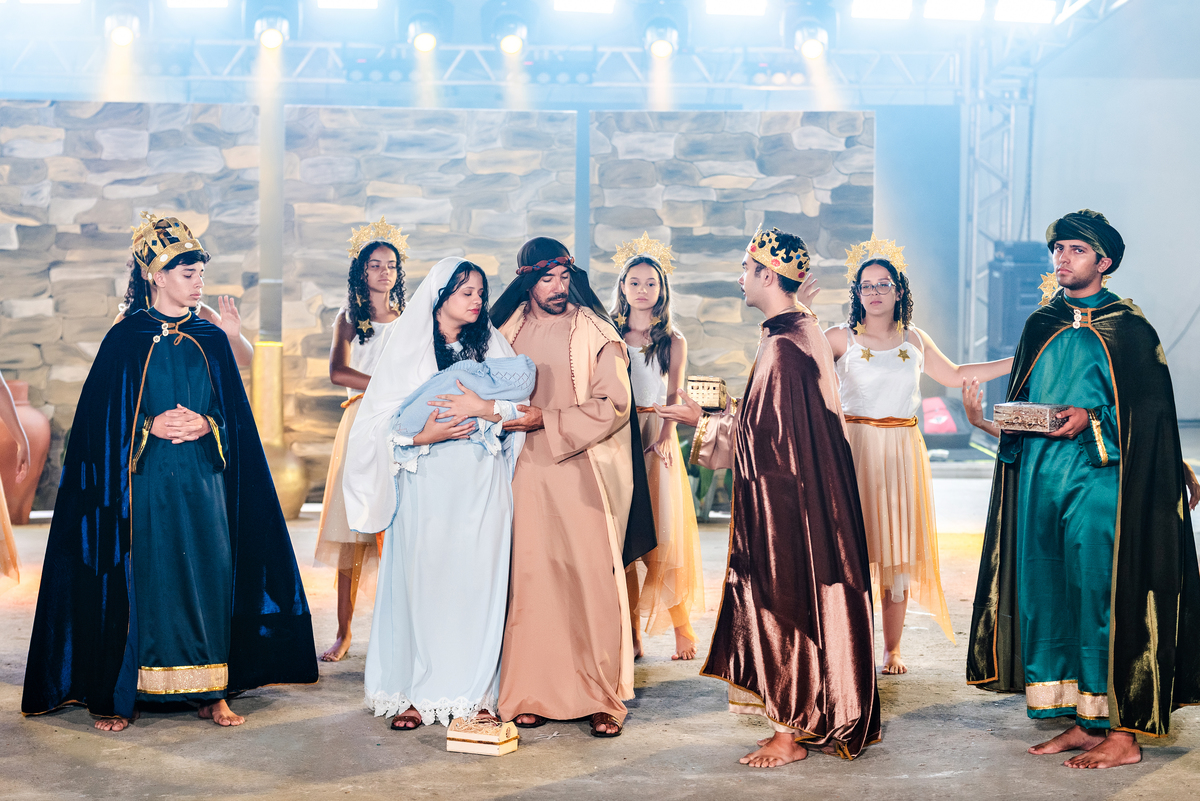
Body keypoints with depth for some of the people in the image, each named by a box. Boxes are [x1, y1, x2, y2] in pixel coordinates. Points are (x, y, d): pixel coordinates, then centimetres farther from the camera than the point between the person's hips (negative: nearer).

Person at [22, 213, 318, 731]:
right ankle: (115, 696, 6)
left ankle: (210, 693, 8)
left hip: (202, 485, 3)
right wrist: (151, 428, -14)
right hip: (145, 486, -3)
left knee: (207, 577, 1)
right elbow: (100, 420, 0)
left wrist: (206, 426, -9)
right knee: (139, 580, -3)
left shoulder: (212, 340, 10)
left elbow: (237, 416, 10)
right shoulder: (126, 339, 1)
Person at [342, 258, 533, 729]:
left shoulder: (490, 345, 13)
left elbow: (523, 410, 4)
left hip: (482, 483, 2)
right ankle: (416, 694, 5)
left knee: (477, 581, -2)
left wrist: (484, 407, -11)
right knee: (422, 580, -3)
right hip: (426, 483, -2)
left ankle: (474, 693, 4)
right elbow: (379, 418, 0)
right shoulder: (408, 349, 6)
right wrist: (422, 436, -14)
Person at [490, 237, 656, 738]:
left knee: (592, 580, -5)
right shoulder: (508, 332, 11)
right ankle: (531, 694, 8)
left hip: (582, 473, -3)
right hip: (525, 475, 3)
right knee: (529, 580, 0)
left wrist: (547, 420, -11)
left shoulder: (596, 334, 1)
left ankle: (602, 699, 2)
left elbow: (614, 405, -7)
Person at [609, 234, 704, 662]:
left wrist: (664, 438, -16)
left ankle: (681, 626, 8)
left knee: (662, 535, -5)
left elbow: (674, 397, 1)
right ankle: (632, 635, 2)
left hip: (655, 437, -1)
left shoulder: (672, 341, 9)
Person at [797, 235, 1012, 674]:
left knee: (898, 549, 4)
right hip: (855, 449, -3)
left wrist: (1016, 362, 23)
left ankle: (892, 649, 12)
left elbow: (954, 375, 25)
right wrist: (798, 312, -22)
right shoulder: (841, 338, 0)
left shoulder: (914, 339, 11)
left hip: (902, 452, 3)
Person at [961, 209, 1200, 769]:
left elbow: (1151, 413, -5)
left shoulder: (1128, 327, -1)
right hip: (1039, 477, 6)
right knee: (1046, 595, 5)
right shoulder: (1041, 326, 16)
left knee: (1099, 593, -7)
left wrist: (1091, 418, -18)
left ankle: (1121, 733, 0)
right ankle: (1082, 723, 15)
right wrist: (986, 419, -1)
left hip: (1097, 478, -6)